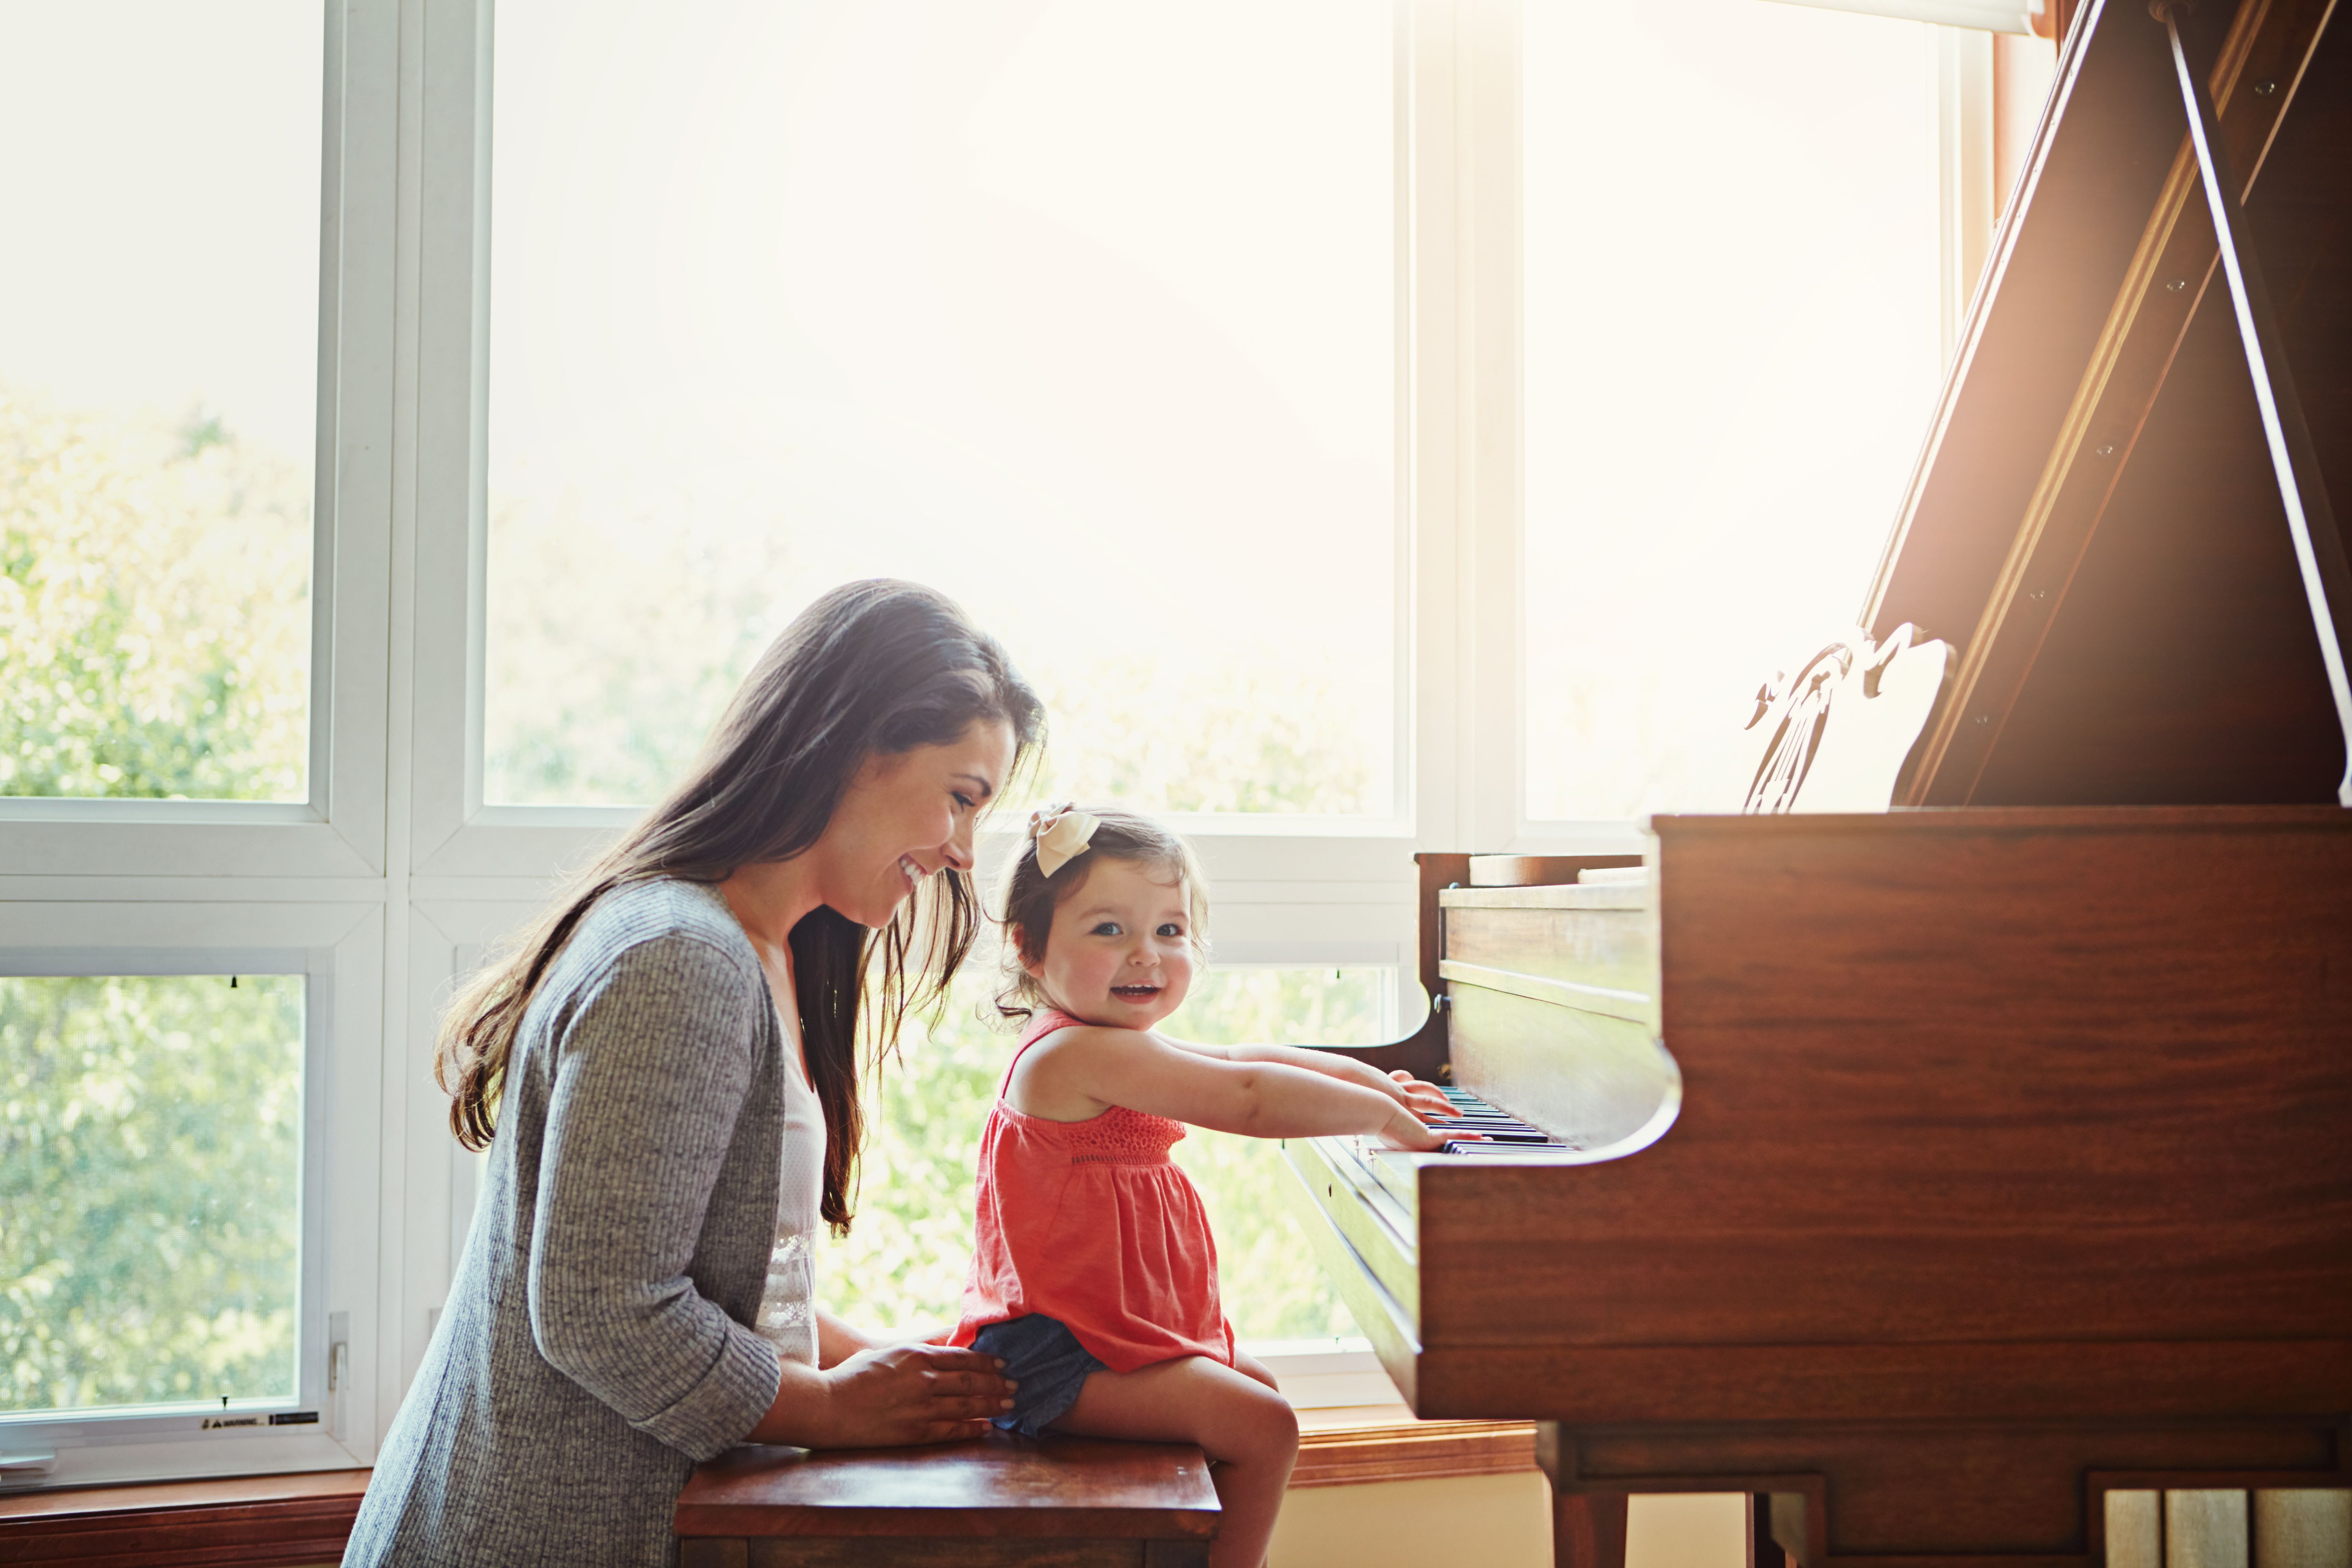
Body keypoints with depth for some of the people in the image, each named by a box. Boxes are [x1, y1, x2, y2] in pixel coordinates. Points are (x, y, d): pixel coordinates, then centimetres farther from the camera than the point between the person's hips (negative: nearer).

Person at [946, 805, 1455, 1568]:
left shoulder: (1115, 1051, 12)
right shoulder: (1084, 1052, -22)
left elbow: (1243, 1059, 25)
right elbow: (1247, 1100, -27)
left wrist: (1368, 1078, 26)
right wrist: (1386, 1117, -18)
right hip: (1055, 1354, -11)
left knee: (1256, 1389, 25)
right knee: (1262, 1426, -19)